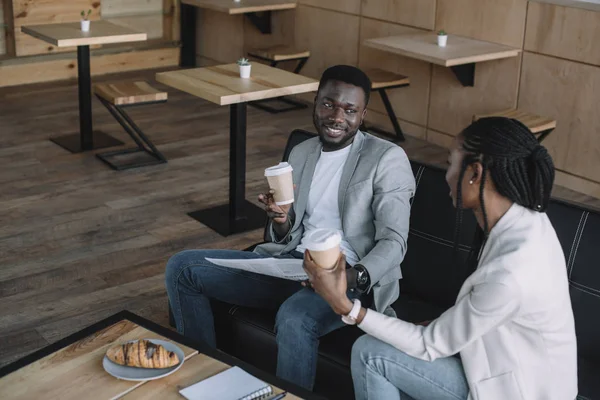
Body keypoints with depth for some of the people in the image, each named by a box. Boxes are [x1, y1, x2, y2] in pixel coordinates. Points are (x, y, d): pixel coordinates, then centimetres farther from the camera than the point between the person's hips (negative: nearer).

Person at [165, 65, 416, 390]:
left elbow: (393, 241, -12)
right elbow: (287, 240, 15)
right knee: (182, 268, -2)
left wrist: (355, 276, -32)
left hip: (348, 277, -6)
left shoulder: (387, 159, -5)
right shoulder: (300, 153, 13)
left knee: (293, 318, -41)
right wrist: (281, 222, -10)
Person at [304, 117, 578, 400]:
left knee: (370, 353, -9)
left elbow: (431, 345, -22)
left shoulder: (509, 275, -35)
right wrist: (442, 325, 2)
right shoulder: (525, 219, -9)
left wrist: (344, 306, -23)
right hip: (519, 361, 8)